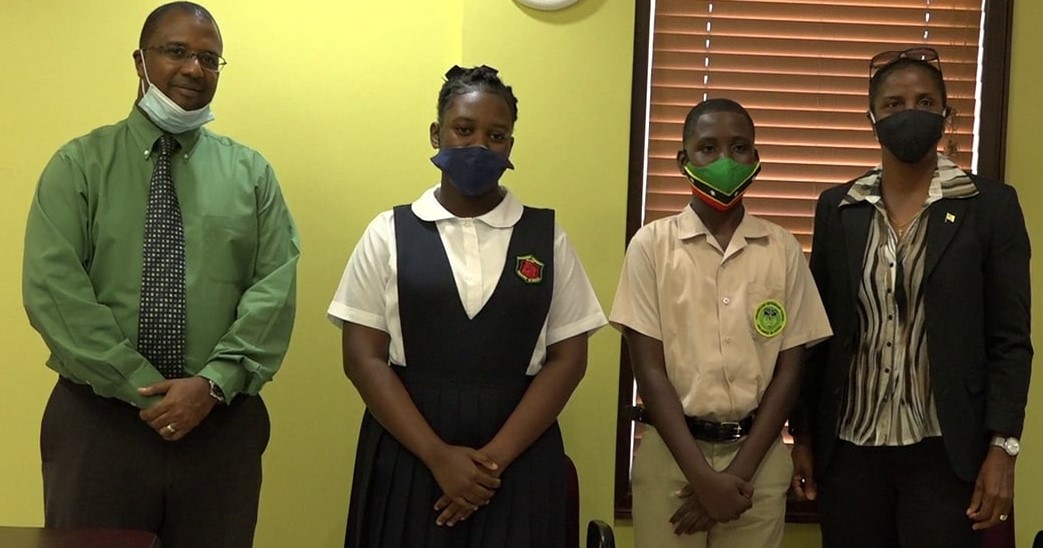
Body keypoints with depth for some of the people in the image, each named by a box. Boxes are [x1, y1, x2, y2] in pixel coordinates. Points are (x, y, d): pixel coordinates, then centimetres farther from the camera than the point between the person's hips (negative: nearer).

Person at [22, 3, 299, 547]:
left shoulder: (251, 172, 8)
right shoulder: (78, 164, 2)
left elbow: (276, 287, -2)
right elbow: (52, 289, -8)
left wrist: (214, 383, -15)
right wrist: (143, 390, -15)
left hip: (221, 422, 2)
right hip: (97, 419, -1)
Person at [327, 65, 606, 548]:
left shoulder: (547, 237, 3)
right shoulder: (389, 233, 1)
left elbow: (568, 359, 0)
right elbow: (363, 358, -2)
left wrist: (495, 456, -10)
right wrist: (438, 455, -12)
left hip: (518, 460, 1)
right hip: (409, 454, 0)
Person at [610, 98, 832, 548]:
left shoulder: (783, 249, 2)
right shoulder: (652, 244, -3)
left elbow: (789, 369, 1)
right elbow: (649, 370, -6)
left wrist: (739, 470, -7)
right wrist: (703, 475, -12)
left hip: (759, 457, 1)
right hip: (670, 454, -1)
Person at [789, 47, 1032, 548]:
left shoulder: (990, 205, -1)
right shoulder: (837, 207, 5)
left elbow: (1010, 340, -3)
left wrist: (1002, 448, -10)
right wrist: (803, 436, 5)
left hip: (945, 451, -2)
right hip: (849, 448, 2)